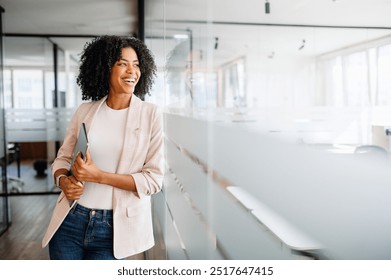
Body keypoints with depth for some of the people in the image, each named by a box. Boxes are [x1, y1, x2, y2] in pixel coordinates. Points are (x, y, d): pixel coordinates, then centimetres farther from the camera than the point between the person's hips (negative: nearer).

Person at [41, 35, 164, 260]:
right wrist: (63, 180, -12)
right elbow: (63, 158, 11)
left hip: (114, 227, -2)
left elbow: (154, 179, -10)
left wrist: (98, 176, -19)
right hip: (70, 220, 3)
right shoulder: (85, 110, 2)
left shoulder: (150, 114, -7)